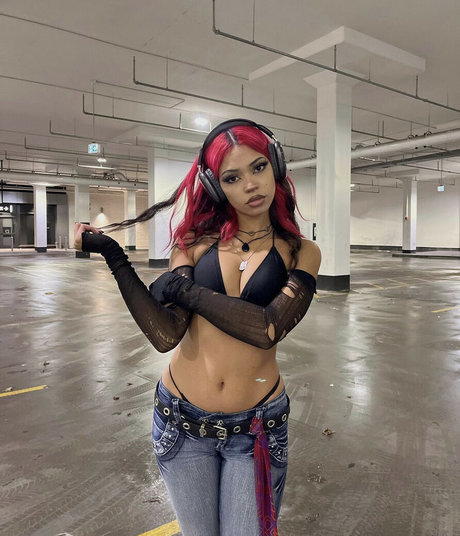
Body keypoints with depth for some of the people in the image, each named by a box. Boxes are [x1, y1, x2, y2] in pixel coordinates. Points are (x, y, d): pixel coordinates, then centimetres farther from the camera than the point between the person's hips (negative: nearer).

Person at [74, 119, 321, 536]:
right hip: (182, 421, 2)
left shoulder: (300, 252, -5)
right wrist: (114, 258, -19)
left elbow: (268, 329, -22)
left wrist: (187, 290, -18)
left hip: (255, 428, -1)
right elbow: (166, 336, -15)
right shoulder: (196, 243, -4)